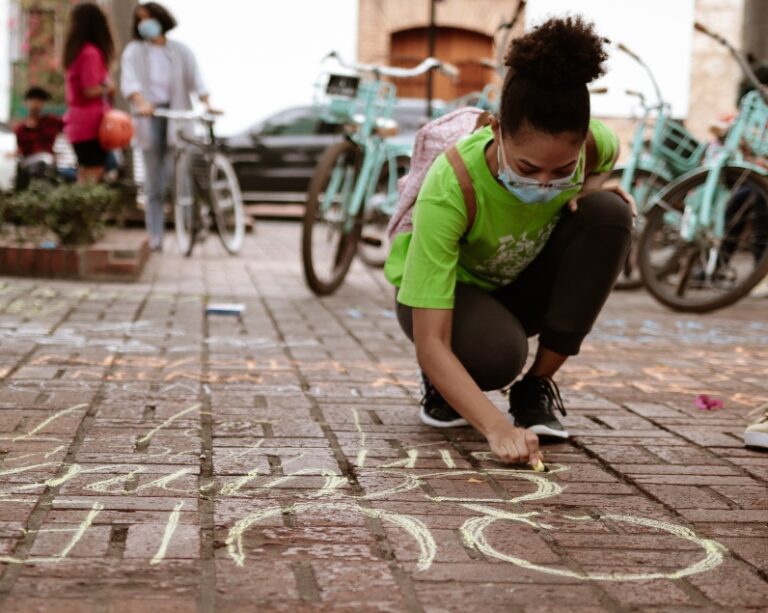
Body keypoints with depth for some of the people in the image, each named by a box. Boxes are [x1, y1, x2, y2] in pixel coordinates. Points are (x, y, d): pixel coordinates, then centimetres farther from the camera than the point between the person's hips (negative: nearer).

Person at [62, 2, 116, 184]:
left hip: (79, 123, 9)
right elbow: (91, 90, -21)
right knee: (92, 176, -8)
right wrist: (108, 88, -4)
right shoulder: (91, 52, -15)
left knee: (84, 177, 15)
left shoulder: (77, 51, 12)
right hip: (91, 123, -9)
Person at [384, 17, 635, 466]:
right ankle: (442, 385, 1)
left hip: (524, 283, 5)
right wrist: (497, 427, -52)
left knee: (610, 213, -25)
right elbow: (429, 343, -40)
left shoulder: (593, 143, -25)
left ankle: (538, 386, -12)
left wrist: (590, 187, -19)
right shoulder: (451, 187, -38)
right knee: (496, 354, -39)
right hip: (450, 289, -5)